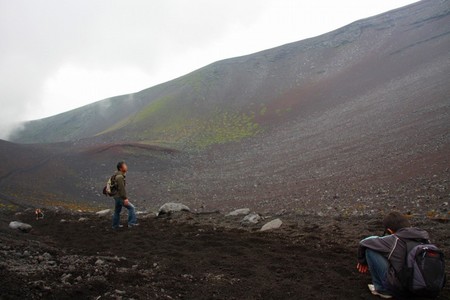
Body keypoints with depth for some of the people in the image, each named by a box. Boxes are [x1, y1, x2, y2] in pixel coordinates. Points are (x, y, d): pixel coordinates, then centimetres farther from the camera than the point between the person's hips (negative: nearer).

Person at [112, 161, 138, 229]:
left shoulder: (120, 175, 12)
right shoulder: (120, 176, -20)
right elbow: (121, 188, -25)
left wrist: (125, 197, 24)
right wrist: (125, 198, -26)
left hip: (117, 196, 10)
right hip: (120, 197, -10)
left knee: (117, 211, 19)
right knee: (131, 207, -7)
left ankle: (115, 225, 30)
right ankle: (131, 223, -7)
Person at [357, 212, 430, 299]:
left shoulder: (394, 241, -13)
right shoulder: (424, 236, 2)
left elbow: (364, 243, -3)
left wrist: (362, 260, 17)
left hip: (398, 289, -6)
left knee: (370, 247, -2)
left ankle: (382, 289, 8)